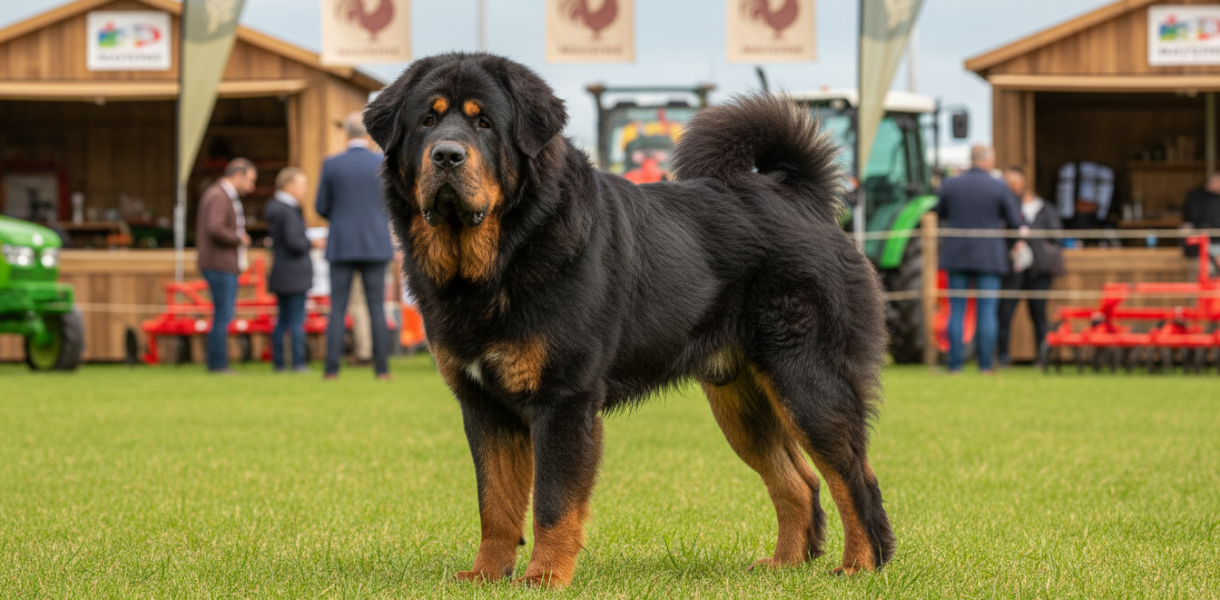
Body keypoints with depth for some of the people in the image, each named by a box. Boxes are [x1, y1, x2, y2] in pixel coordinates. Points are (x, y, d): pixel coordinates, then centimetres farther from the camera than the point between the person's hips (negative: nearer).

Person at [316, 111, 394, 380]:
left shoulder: (331, 164, -3)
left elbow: (321, 207, 3)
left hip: (341, 244, 0)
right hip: (375, 245, 0)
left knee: (337, 308, 2)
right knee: (377, 308, 2)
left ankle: (332, 368, -3)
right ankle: (382, 367, -1)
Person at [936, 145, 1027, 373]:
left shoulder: (950, 185, 0)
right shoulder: (999, 187, -6)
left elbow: (941, 215, 14)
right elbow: (1014, 222, -1)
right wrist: (1022, 230, 21)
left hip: (956, 256, 2)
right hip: (988, 258, -2)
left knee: (956, 312, 4)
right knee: (987, 312, 1)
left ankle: (955, 365, 0)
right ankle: (985, 365, -2)